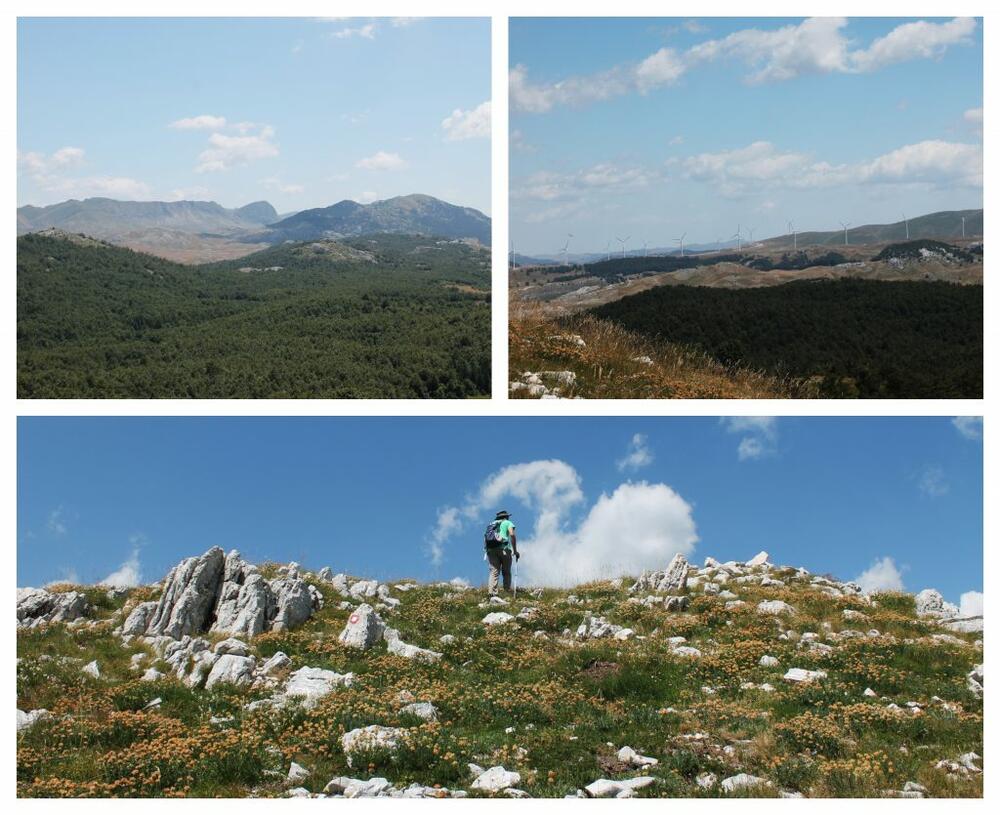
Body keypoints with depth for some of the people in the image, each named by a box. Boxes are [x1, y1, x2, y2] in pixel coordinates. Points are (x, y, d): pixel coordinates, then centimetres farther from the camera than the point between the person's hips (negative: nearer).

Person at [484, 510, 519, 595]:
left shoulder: (491, 524, 28)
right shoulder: (508, 523, 15)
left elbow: (486, 538, 18)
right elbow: (512, 535, -3)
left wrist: (487, 553, 20)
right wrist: (515, 550, -3)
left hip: (491, 550, 3)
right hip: (504, 549, -3)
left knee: (493, 572, -4)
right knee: (506, 573, 5)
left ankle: (492, 593, -18)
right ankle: (507, 591, -4)